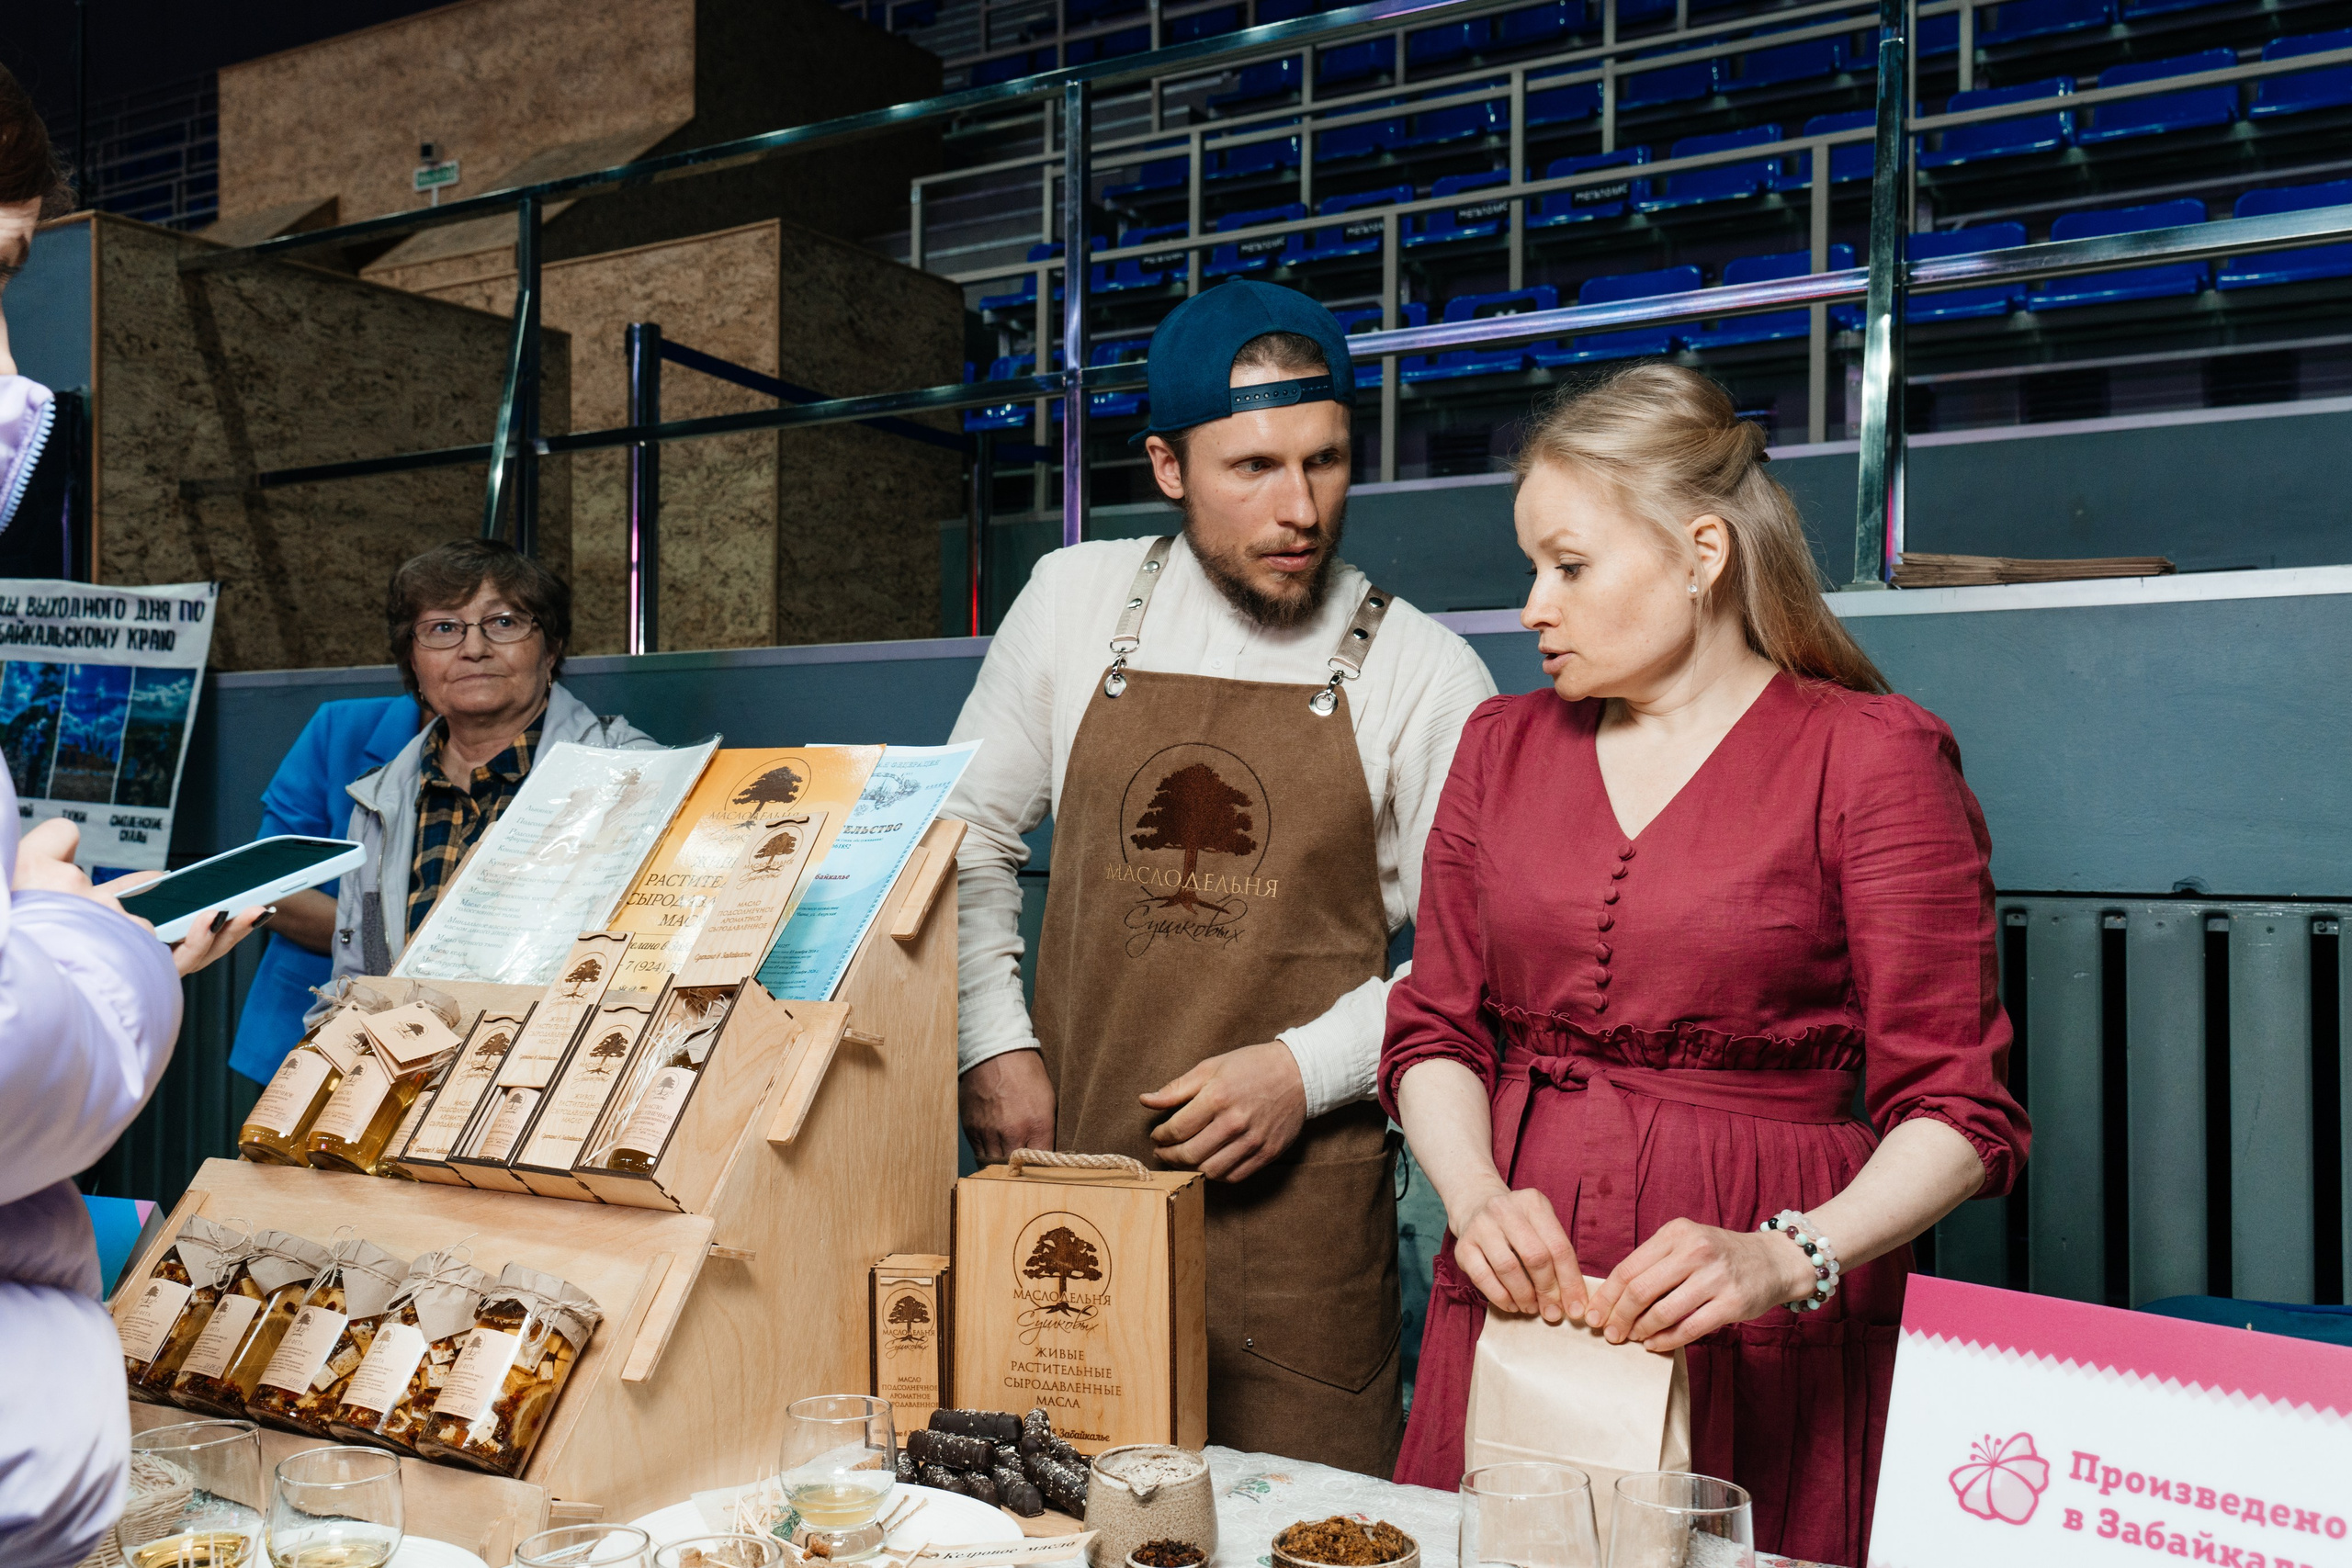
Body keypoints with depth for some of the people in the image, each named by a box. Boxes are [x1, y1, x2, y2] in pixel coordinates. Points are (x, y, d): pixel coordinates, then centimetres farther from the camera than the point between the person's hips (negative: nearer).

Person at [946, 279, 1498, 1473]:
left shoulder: (1424, 673, -3)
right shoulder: (1075, 600, 4)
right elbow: (968, 836, 13)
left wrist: (1305, 1069, -11)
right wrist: (994, 1043, 3)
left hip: (1296, 1205, -2)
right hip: (1065, 1171, 2)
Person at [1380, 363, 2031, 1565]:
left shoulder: (1869, 757, -4)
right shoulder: (1503, 744, 11)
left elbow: (1957, 1112, -7)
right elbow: (1437, 1029, 11)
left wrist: (1786, 1260, -22)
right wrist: (1475, 1195, -8)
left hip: (1761, 1346, -3)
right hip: (1511, 1302, 4)